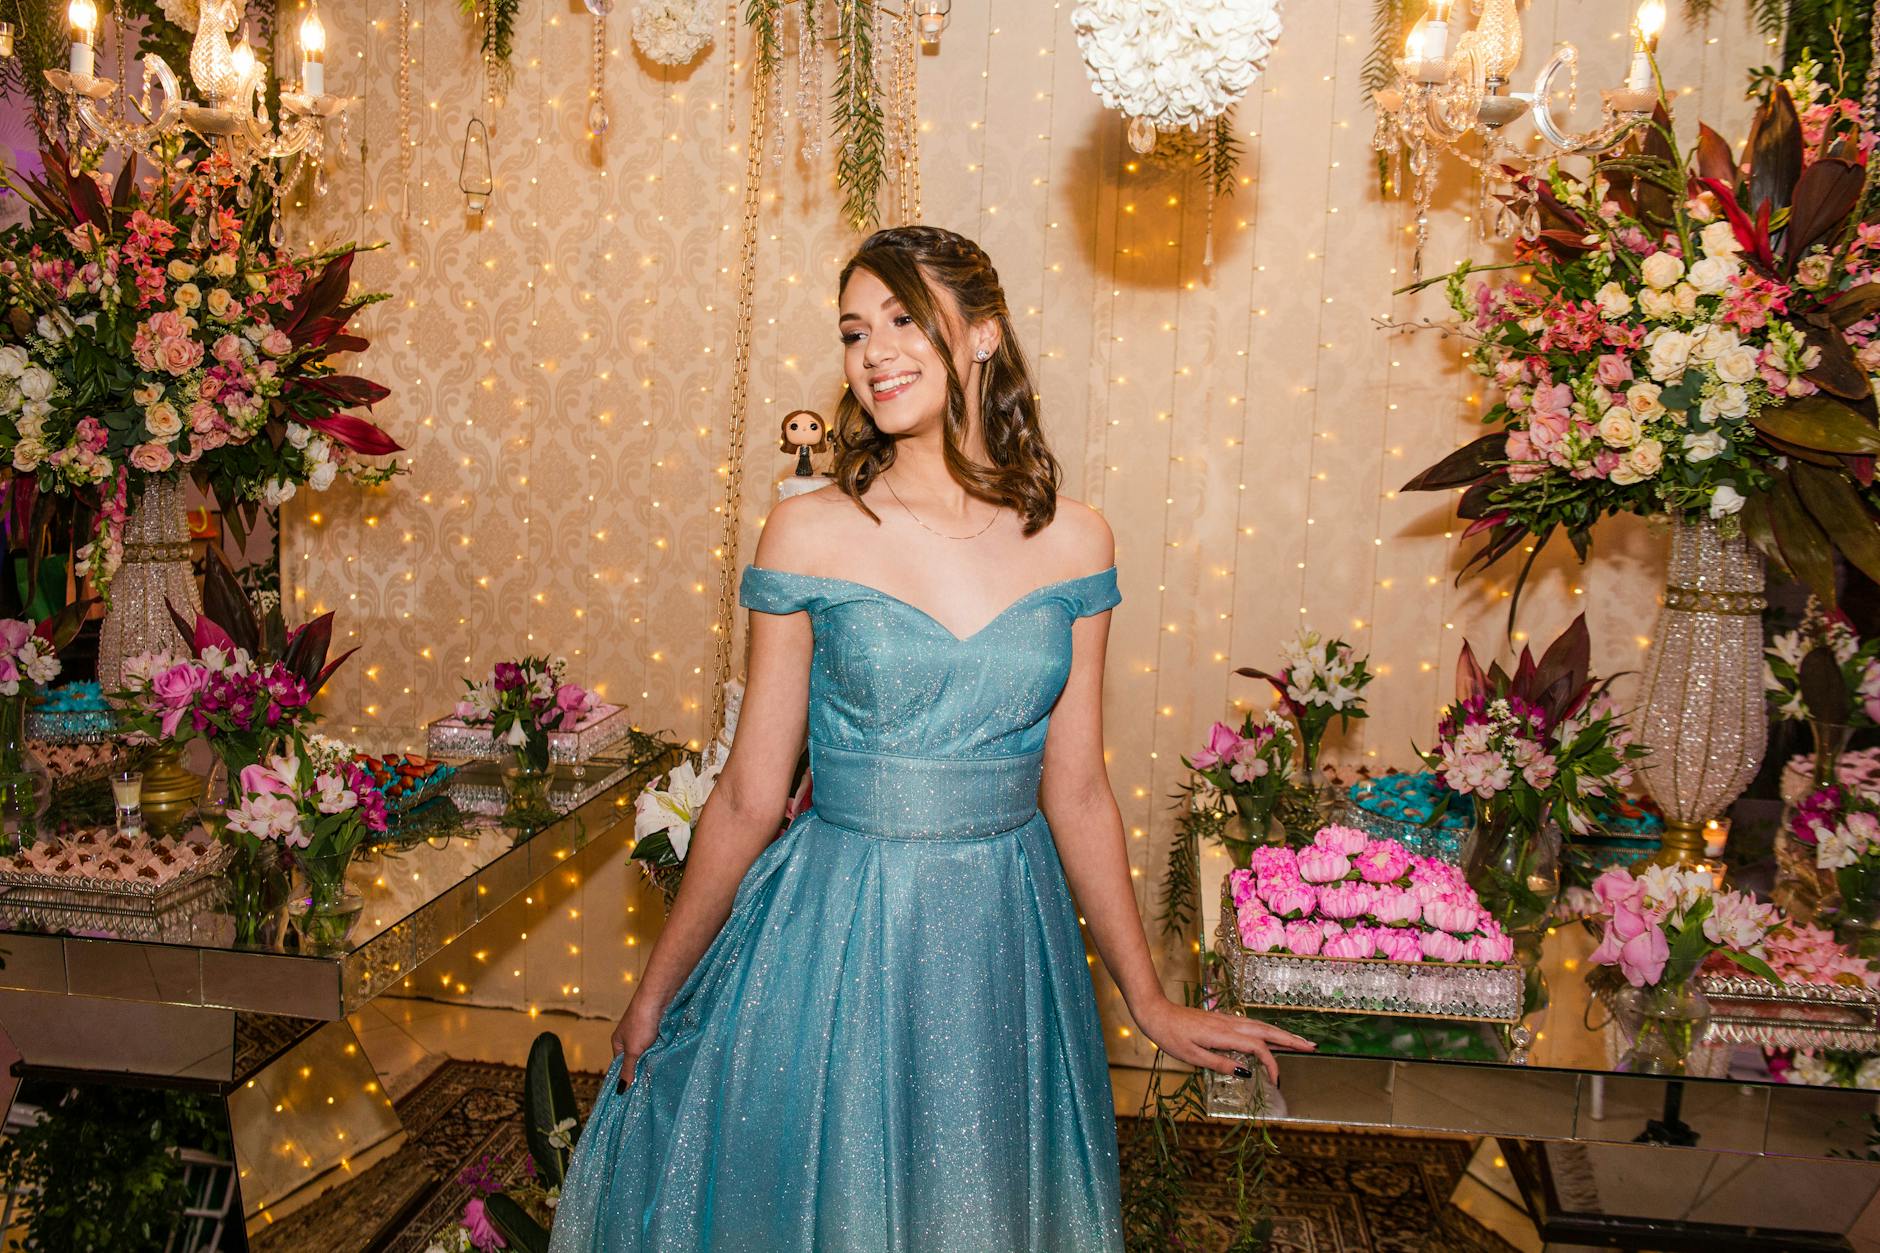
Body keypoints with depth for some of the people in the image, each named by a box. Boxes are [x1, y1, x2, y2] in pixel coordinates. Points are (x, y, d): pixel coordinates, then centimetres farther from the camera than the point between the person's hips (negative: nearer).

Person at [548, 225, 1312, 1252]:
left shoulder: (1071, 541, -2)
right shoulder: (810, 532, -8)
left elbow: (1075, 794, 4)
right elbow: (749, 799, -3)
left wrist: (1150, 1003, 10)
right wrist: (654, 994, 3)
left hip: (1005, 945, 2)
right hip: (835, 941, -2)